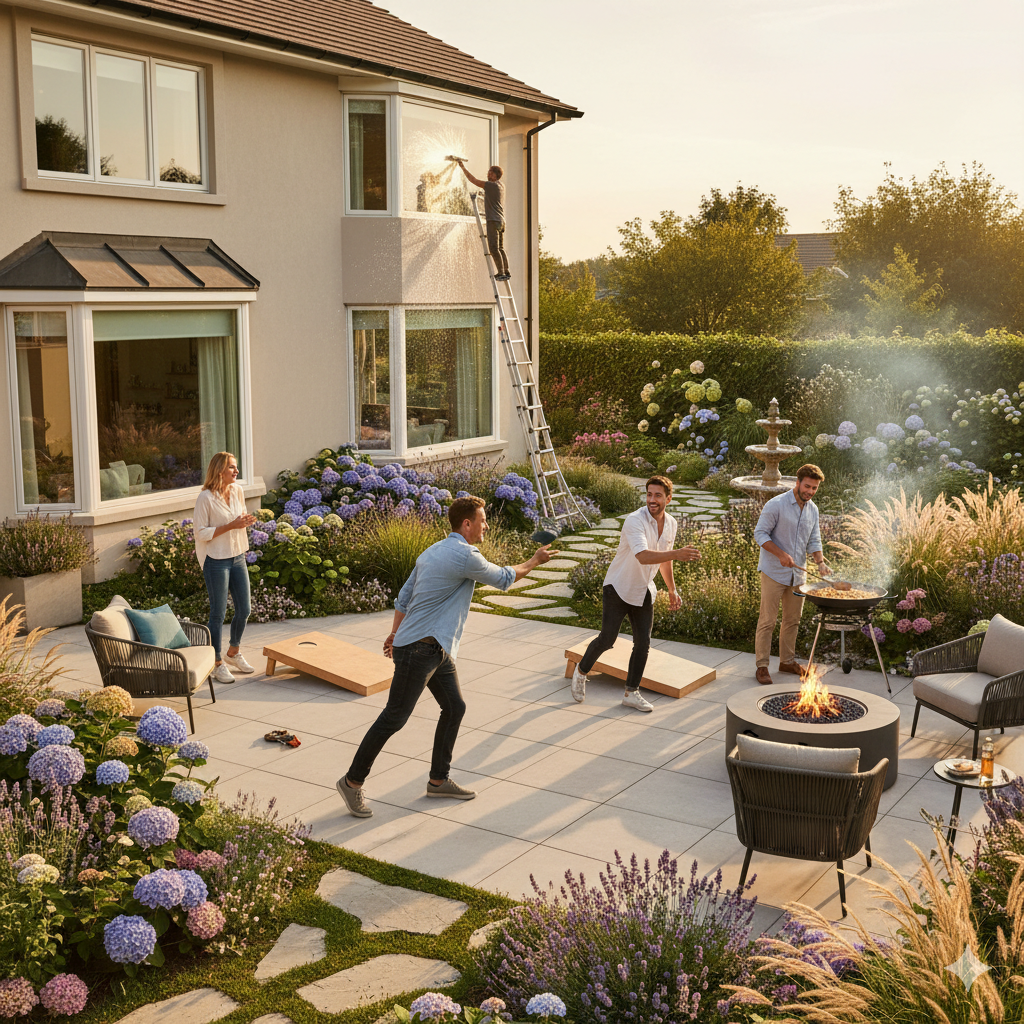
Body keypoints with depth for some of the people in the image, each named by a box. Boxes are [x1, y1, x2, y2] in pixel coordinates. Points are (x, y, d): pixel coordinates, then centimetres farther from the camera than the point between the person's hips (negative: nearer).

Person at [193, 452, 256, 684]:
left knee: (244, 610, 12)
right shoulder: (206, 498, -16)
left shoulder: (237, 491, 4)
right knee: (218, 613, 2)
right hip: (216, 560, -7)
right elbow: (200, 532, -17)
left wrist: (246, 521, 0)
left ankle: (233, 652, 35)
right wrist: (230, 526, -22)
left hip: (238, 557, 7)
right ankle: (217, 663, 15)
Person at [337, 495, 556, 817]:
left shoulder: (433, 552, 13)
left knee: (454, 708, 14)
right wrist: (535, 561, 14)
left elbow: (404, 596, 18)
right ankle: (352, 782, 5)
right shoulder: (465, 556, -16)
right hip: (418, 649, -10)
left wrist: (395, 632, 27)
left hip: (437, 651, 10)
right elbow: (504, 578, -1)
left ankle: (438, 780, 24)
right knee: (394, 718, -4)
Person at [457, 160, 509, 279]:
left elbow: (473, 180, -8)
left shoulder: (492, 185, -11)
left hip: (493, 220, -9)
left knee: (494, 248, -11)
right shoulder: (501, 186, 14)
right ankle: (506, 272, 13)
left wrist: (463, 167, 1)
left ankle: (501, 273, -15)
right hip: (501, 221, 9)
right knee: (500, 248, 13)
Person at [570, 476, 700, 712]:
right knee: (606, 640, -2)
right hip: (619, 588, -6)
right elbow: (643, 556, -41)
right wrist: (677, 554, -51)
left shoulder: (671, 524, 0)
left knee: (643, 644, 3)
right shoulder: (634, 521, -25)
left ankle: (632, 693, 16)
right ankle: (581, 672, 25)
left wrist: (672, 591, 20)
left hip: (643, 592, 6)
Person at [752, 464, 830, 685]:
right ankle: (761, 666, 3)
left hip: (798, 574, 7)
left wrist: (821, 563, -5)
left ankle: (787, 661, 27)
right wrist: (781, 554, -23)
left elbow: (814, 540, 12)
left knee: (792, 620, 14)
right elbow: (760, 533, -13)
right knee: (767, 621, -3)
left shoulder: (812, 510, 8)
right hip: (774, 573, -6)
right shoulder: (776, 505, -14)